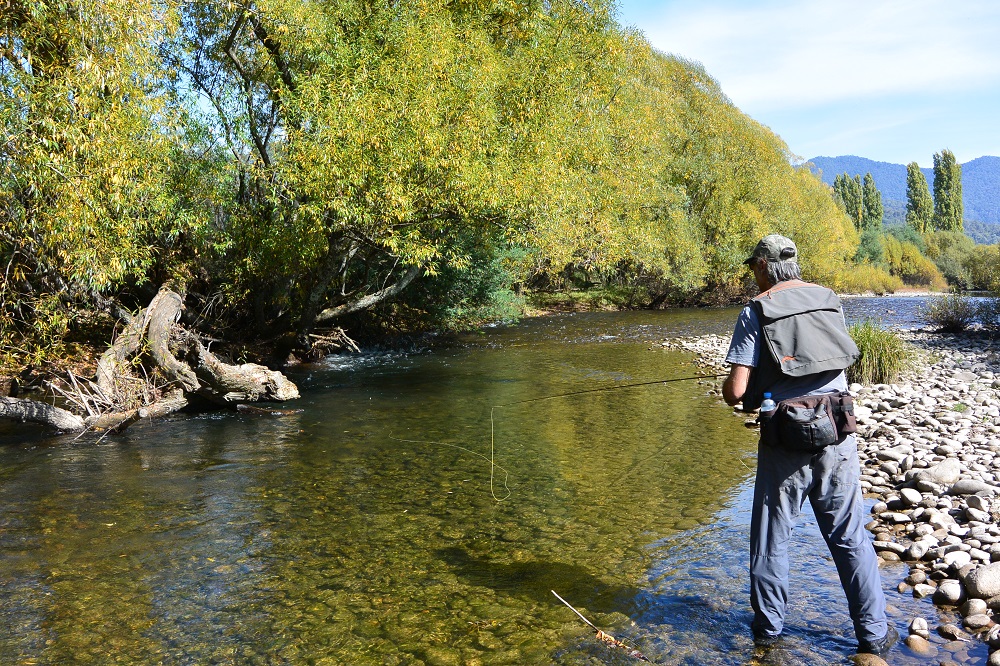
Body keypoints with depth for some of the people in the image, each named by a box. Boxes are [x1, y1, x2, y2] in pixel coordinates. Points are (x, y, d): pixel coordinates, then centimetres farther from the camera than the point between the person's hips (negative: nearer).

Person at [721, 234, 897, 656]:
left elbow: (735, 390, -14)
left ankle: (768, 626, 25)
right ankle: (874, 633, 23)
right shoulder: (830, 301, 6)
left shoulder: (756, 312, -8)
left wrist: (740, 396, 10)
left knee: (771, 536, 12)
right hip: (836, 436, 4)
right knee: (850, 537, 14)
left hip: (785, 440, -3)